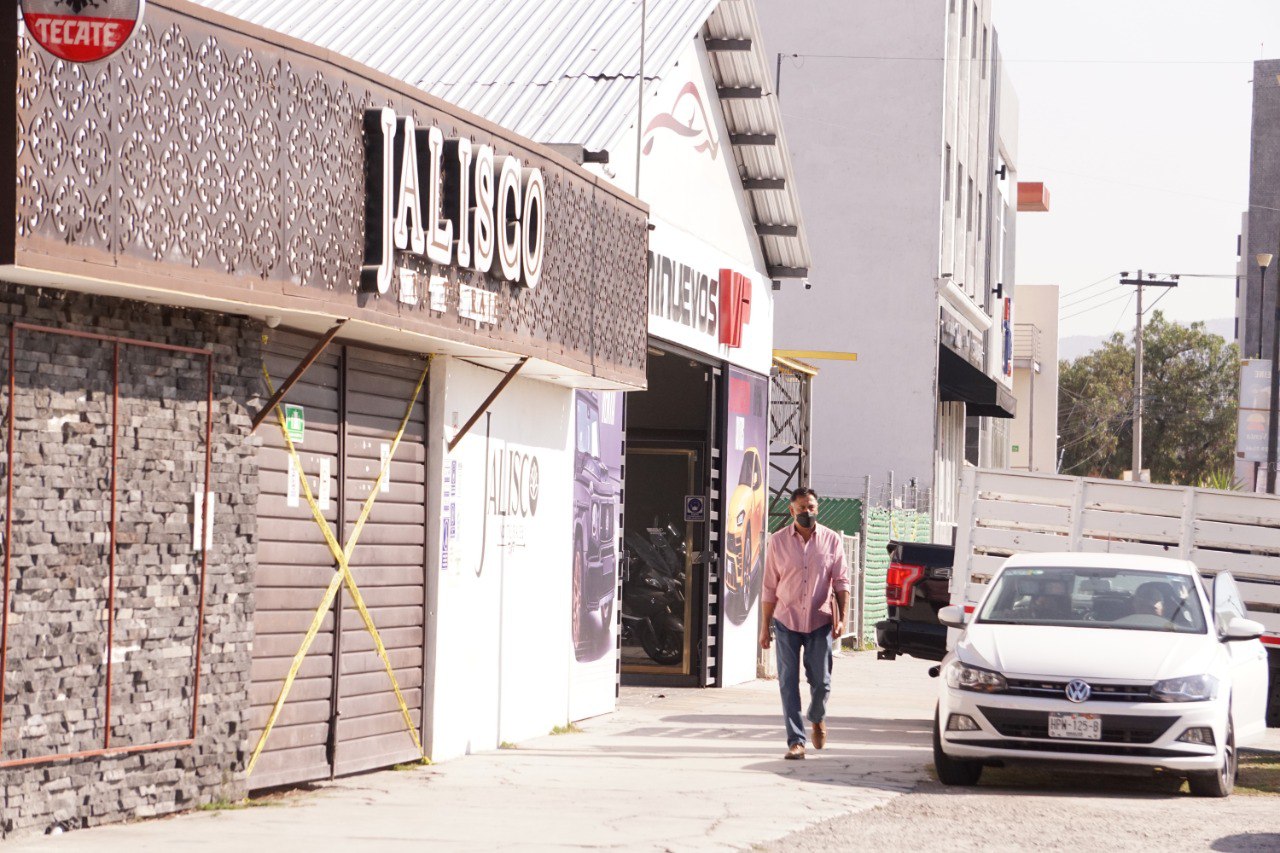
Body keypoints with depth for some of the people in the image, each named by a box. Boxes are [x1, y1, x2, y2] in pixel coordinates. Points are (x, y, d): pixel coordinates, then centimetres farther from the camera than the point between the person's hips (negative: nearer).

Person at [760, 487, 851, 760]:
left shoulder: (832, 540, 2)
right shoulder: (778, 542, 1)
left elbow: (841, 581, 3)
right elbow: (770, 587, 4)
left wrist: (842, 618, -8)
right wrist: (765, 627, 3)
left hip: (820, 622, 0)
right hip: (786, 621, 0)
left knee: (821, 681, 4)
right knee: (788, 683, -3)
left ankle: (817, 718, 35)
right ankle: (796, 740, 0)